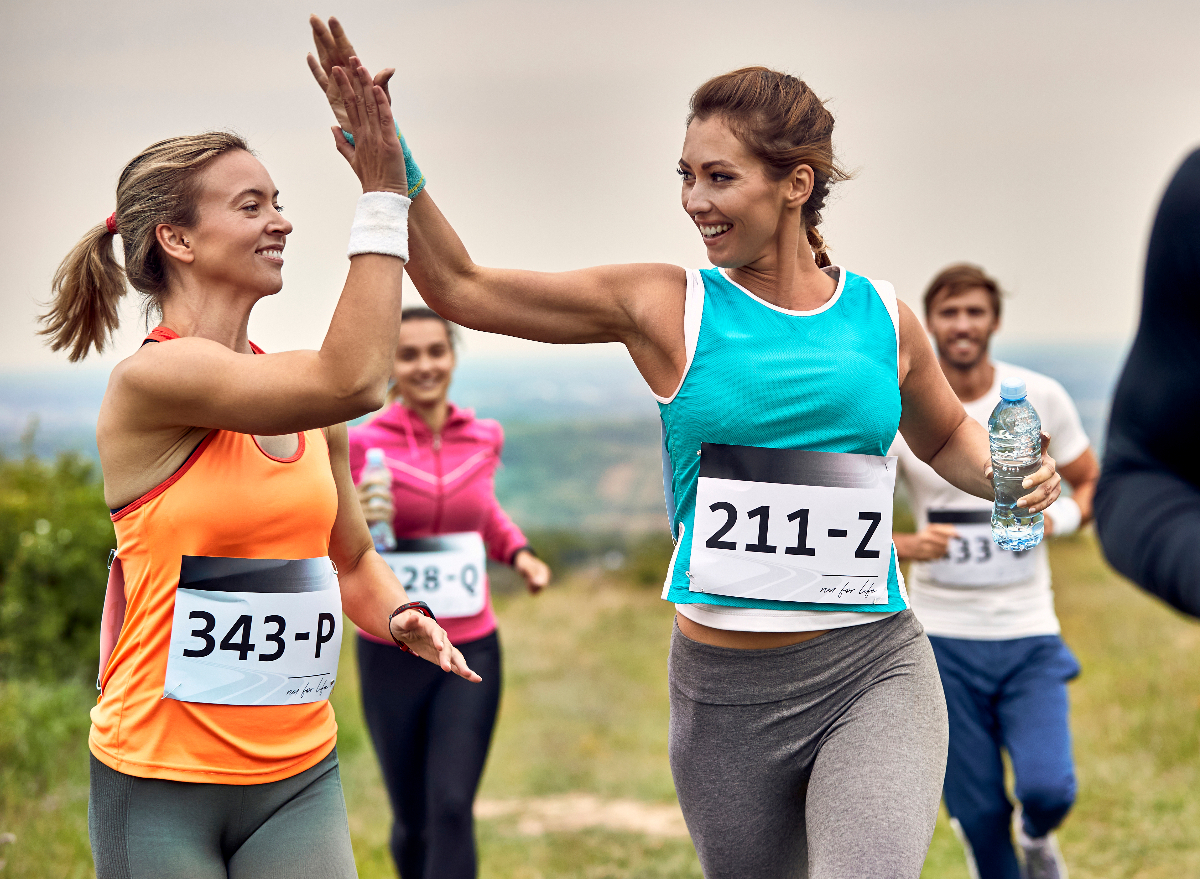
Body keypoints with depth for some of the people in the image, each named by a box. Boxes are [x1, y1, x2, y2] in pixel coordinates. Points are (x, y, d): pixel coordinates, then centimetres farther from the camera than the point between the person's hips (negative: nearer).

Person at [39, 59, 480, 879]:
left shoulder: (294, 390, 8)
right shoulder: (152, 378, -14)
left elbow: (351, 554, 21)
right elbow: (353, 380, -24)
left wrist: (403, 618, -1)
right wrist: (383, 196, -20)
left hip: (299, 776, 6)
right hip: (161, 781, -6)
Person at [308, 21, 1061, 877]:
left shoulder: (882, 318, 4)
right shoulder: (664, 308, 0)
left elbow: (944, 436, 24)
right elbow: (459, 288, 0)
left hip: (874, 674, 0)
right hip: (727, 691, 1)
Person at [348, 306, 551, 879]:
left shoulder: (483, 439, 1)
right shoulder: (364, 444, -10)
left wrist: (518, 553, 7)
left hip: (471, 656, 1)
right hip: (390, 657, -1)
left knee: (452, 810, -14)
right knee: (413, 821, 10)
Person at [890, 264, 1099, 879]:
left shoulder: (1041, 398, 0)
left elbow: (1093, 483, 13)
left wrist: (1057, 519, -9)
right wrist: (907, 546, -22)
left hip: (1029, 633, 0)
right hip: (944, 638, 0)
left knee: (1049, 788, -15)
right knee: (978, 815, 1)